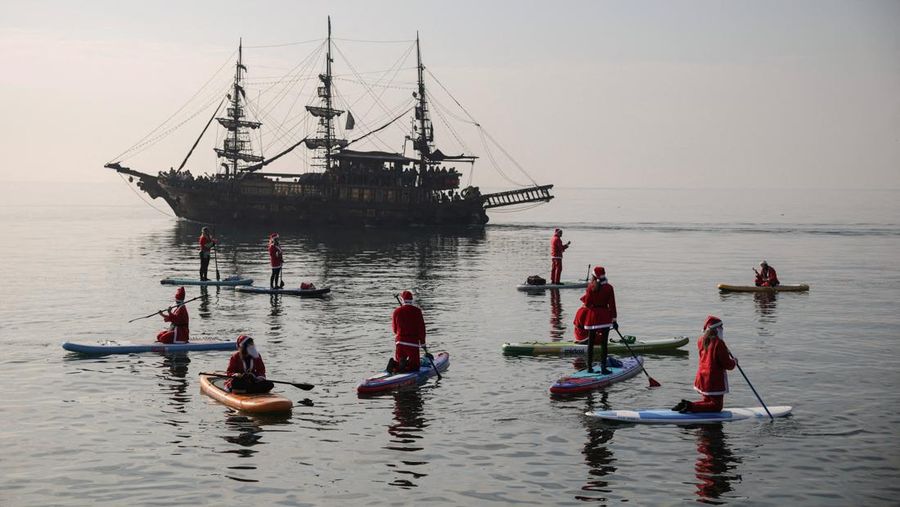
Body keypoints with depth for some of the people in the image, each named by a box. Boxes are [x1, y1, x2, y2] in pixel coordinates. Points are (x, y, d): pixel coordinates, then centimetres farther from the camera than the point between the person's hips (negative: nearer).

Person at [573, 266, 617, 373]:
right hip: (604, 316, -1)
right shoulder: (608, 288, -6)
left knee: (591, 342, 11)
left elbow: (587, 303, -6)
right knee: (604, 343, 1)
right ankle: (603, 367, -2)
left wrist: (584, 299, 16)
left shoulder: (591, 287, -6)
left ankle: (590, 366, 16)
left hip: (592, 316, 1)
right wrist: (614, 319, -1)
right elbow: (612, 305, -5)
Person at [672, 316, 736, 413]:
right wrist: (734, 362, 4)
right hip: (715, 379, -8)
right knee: (717, 406, 1)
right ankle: (691, 406, -17)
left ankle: (685, 404, 3)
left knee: (707, 401, 24)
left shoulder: (701, 341, 4)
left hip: (702, 378, 8)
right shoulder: (718, 343, -20)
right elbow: (727, 364, -17)